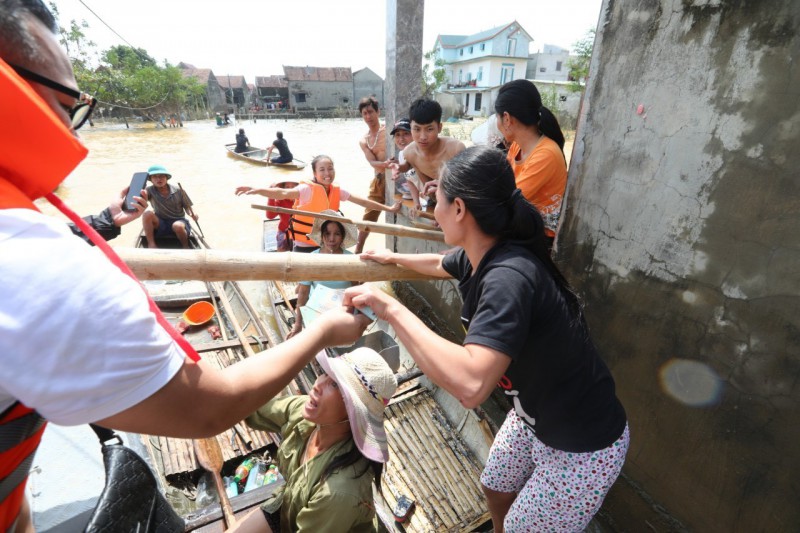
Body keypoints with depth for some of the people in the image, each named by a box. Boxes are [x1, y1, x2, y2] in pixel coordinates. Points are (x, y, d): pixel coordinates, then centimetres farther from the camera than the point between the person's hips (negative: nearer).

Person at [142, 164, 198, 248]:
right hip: (160, 223, 2)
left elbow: (187, 207, 1)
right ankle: (151, 243, -18)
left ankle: (186, 247, -7)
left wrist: (192, 213, -21)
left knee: (178, 226, -37)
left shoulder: (179, 191, -6)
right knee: (147, 214, -27)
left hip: (178, 220, -1)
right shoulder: (150, 191, -5)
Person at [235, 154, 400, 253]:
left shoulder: (337, 192, -2)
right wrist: (256, 190, -51)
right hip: (303, 248, -5)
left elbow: (363, 201, 2)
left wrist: (388, 209, 5)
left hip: (324, 247, 5)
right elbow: (283, 193, -34)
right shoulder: (308, 189, -19)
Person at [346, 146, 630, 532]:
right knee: (495, 489, 26)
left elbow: (470, 386, -48)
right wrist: (393, 258, 30)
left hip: (584, 447, -7)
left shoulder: (508, 277, -36)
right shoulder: (481, 257, -9)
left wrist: (391, 309, -39)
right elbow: (441, 265, 15)